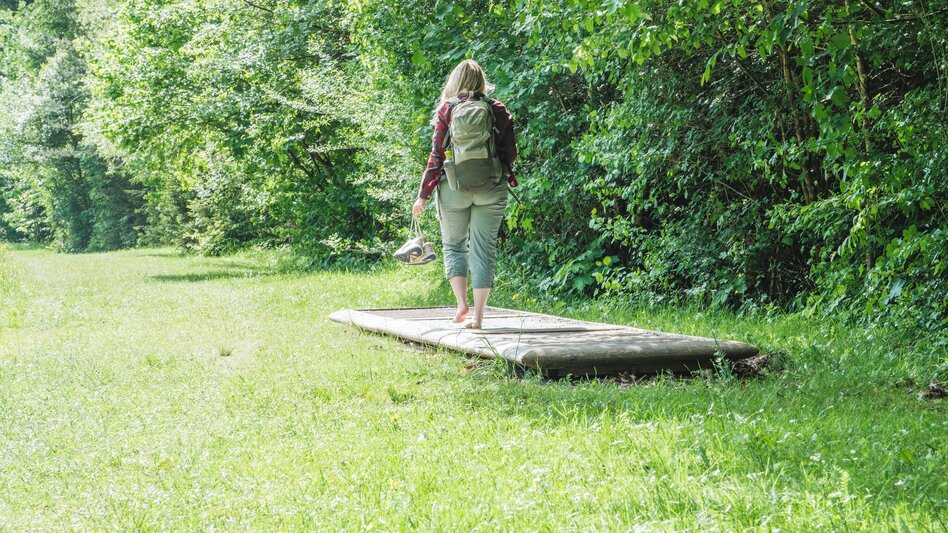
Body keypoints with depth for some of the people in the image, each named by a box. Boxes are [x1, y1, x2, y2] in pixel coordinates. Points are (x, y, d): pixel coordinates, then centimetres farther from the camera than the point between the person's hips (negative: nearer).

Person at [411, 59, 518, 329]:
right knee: (483, 249, 5)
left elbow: (437, 155, -5)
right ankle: (478, 315, 1)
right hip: (491, 189, 1)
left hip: (455, 187, -1)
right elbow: (510, 153, 2)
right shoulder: (499, 110, 1)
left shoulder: (446, 110, -3)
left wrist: (423, 194, -1)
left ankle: (461, 303, -2)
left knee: (453, 245, 15)